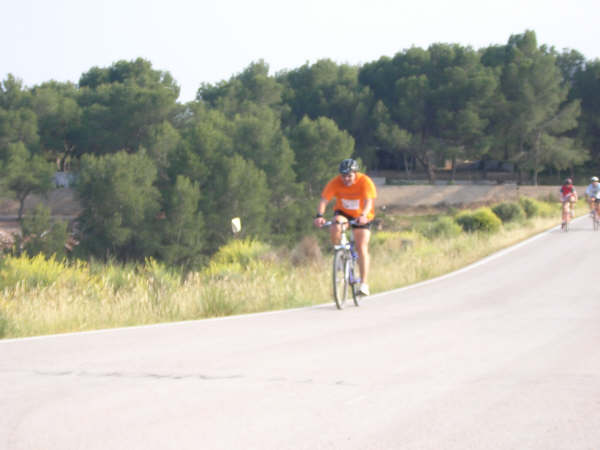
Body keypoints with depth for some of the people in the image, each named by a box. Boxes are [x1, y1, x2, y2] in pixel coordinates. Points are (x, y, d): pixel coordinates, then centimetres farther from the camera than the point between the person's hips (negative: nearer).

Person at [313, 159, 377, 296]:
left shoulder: (365, 182, -24)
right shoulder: (335, 182, -20)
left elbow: (369, 201, -36)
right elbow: (324, 199, -28)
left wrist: (363, 215, -55)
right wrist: (319, 215, -47)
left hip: (361, 216, -1)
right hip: (343, 212, 1)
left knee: (362, 248, -12)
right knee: (336, 228, -33)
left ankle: (364, 283, -9)